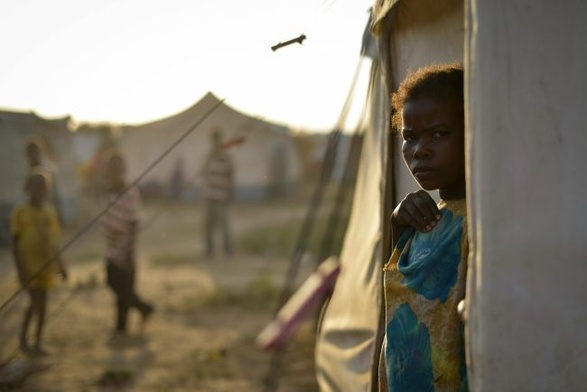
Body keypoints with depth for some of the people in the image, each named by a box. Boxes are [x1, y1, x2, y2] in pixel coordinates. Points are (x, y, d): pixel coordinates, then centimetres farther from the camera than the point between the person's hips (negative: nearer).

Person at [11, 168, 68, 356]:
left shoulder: (50, 211, 7)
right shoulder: (20, 213, -8)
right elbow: (15, 242, -7)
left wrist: (60, 264, 12)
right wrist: (20, 269, -13)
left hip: (47, 265, 5)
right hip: (30, 266, -5)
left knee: (41, 303, 9)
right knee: (37, 302, -9)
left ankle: (37, 341, 18)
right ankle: (24, 337, 8)